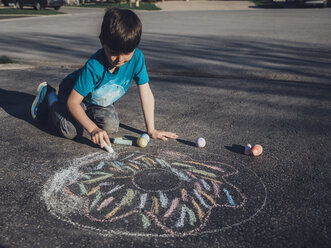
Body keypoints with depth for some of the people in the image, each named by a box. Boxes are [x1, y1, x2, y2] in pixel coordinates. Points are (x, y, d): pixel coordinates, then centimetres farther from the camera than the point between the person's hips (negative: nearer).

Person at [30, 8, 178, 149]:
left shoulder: (137, 58, -26)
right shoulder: (94, 67, -38)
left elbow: (146, 93, -19)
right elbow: (73, 102, -33)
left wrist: (151, 130, -20)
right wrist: (93, 129, -42)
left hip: (100, 102, 5)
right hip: (74, 93, -4)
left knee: (111, 126, -20)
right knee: (71, 131, -24)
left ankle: (86, 112, 12)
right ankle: (47, 95, 5)